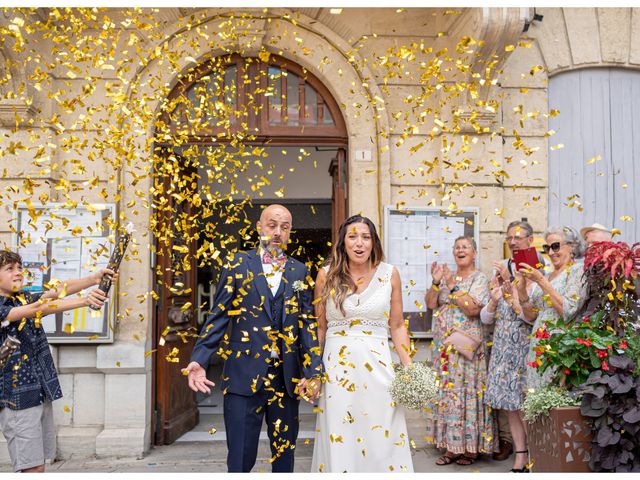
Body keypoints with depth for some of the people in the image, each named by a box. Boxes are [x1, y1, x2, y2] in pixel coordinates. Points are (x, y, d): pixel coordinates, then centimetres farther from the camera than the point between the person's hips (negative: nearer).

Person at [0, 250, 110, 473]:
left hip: (42, 393, 7)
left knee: (38, 463, 11)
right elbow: (37, 309, -25)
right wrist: (84, 301, -35)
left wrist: (94, 279, -23)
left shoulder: (26, 298, 10)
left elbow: (57, 291, -6)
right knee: (33, 467, -6)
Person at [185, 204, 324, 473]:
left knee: (284, 455, 13)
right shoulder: (238, 264, 5)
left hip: (287, 379, 2)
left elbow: (308, 324, 5)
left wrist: (314, 372, -6)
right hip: (244, 376, -2)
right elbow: (218, 316, 1)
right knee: (240, 458, 1)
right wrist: (199, 360, -10)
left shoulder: (300, 272, 9)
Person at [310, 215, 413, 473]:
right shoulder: (327, 275, 2)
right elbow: (320, 328, 9)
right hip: (336, 366, 0)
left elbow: (397, 326, 8)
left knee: (382, 440, 4)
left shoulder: (390, 274, 3)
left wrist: (409, 368, 0)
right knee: (338, 440, 5)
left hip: (377, 364, 0)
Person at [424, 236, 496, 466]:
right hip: (444, 345, 6)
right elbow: (430, 304, 6)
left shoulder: (479, 278, -3)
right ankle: (451, 446, 15)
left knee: (467, 392, -4)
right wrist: (436, 282, -7)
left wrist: (452, 287, -14)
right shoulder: (447, 277, 14)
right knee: (446, 392, 6)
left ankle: (470, 448, 8)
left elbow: (473, 309, -16)